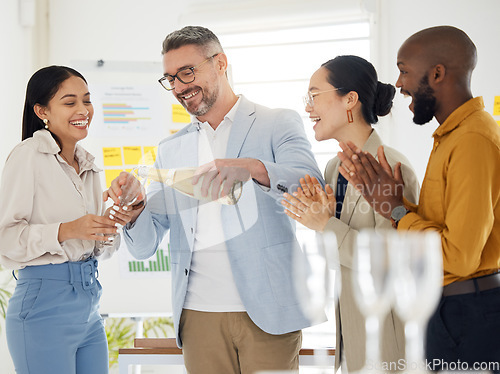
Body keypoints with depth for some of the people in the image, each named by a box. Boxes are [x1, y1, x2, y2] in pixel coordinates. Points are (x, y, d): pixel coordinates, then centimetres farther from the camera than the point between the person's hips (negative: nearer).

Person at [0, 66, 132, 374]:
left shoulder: (89, 165, 16)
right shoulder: (28, 155, -8)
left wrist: (109, 227, 1)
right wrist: (66, 230, -25)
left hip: (90, 304, 8)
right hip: (45, 304, -7)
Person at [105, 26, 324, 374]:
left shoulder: (278, 123, 4)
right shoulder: (171, 149, 16)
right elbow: (145, 246, 11)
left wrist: (253, 168, -33)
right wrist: (135, 210, -11)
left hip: (266, 309, -3)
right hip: (199, 313, 3)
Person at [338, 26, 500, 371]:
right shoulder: (452, 135, 14)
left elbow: (459, 257, -24)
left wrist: (397, 210, -14)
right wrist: (387, 198, 0)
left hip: (467, 319, -10)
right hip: (446, 308, 10)